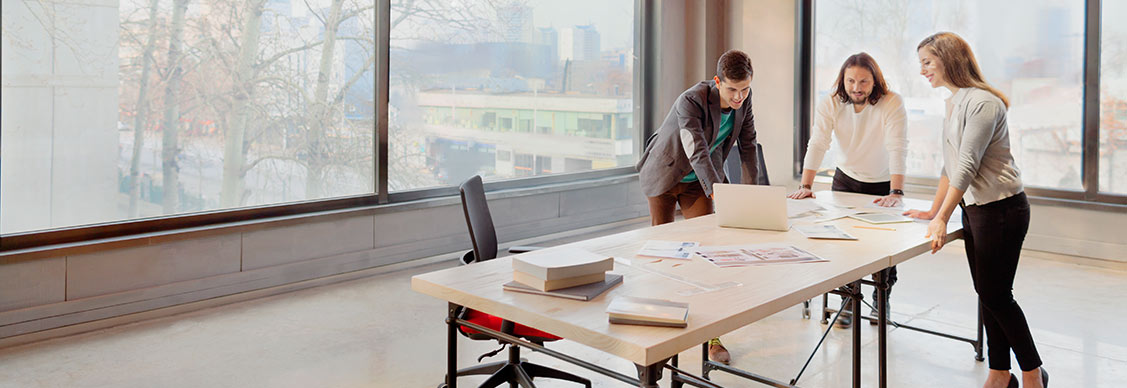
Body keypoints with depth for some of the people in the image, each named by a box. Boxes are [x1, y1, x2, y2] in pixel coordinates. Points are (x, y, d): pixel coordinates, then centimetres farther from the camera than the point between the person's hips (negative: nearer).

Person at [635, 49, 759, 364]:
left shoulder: (744, 98, -13)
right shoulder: (690, 101, -32)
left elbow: (747, 144, -2)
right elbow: (697, 152, -42)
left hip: (699, 180, 4)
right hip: (664, 175, -3)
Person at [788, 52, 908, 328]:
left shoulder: (892, 104, -21)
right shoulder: (831, 105, -12)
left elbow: (898, 149, -30)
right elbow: (817, 145, -19)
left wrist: (896, 193, -40)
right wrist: (805, 185, -30)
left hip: (883, 183, -2)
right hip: (847, 179, 2)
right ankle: (849, 302, 15)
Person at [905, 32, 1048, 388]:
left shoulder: (982, 102, -16)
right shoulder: (954, 103, 13)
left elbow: (968, 166, -23)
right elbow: (951, 165, 19)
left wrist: (942, 220, -27)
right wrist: (933, 211, 20)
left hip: (1001, 209, -9)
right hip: (974, 209, 9)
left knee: (996, 295, -2)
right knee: (988, 295, 11)